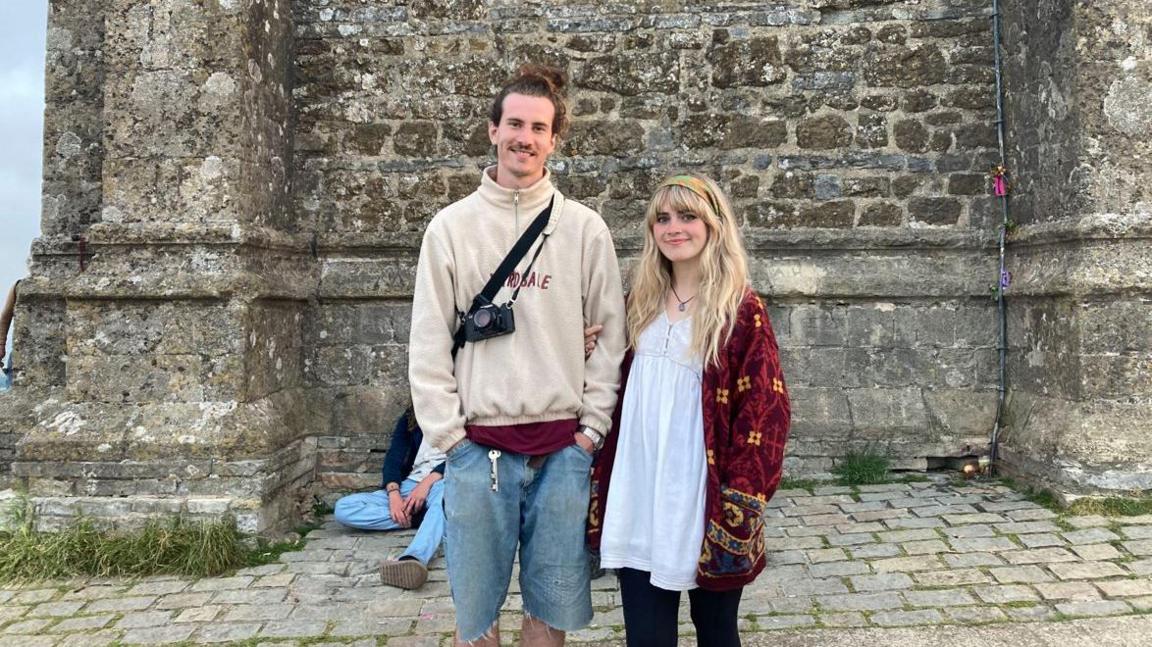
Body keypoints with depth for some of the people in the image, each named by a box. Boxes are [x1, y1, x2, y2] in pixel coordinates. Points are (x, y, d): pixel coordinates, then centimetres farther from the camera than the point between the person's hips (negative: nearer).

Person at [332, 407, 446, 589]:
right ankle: (417, 516, -24)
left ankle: (413, 559, -65)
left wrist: (428, 482, -20)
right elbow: (393, 458, 5)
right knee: (343, 508, -16)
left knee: (442, 491, -43)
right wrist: (394, 495, -15)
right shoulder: (409, 418, 19)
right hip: (410, 486, 5)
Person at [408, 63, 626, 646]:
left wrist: (593, 425, -2)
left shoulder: (585, 228, 2)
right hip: (478, 448, 0)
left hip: (563, 449, 1)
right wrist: (449, 435, -4)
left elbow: (611, 333, 3)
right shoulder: (451, 226, 2)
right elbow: (428, 344, 1)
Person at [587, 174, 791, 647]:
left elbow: (764, 412, -10)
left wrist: (741, 500, -14)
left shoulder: (742, 310, -8)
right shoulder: (642, 303, 8)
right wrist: (603, 481, 9)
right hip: (637, 498, 4)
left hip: (705, 501, -4)